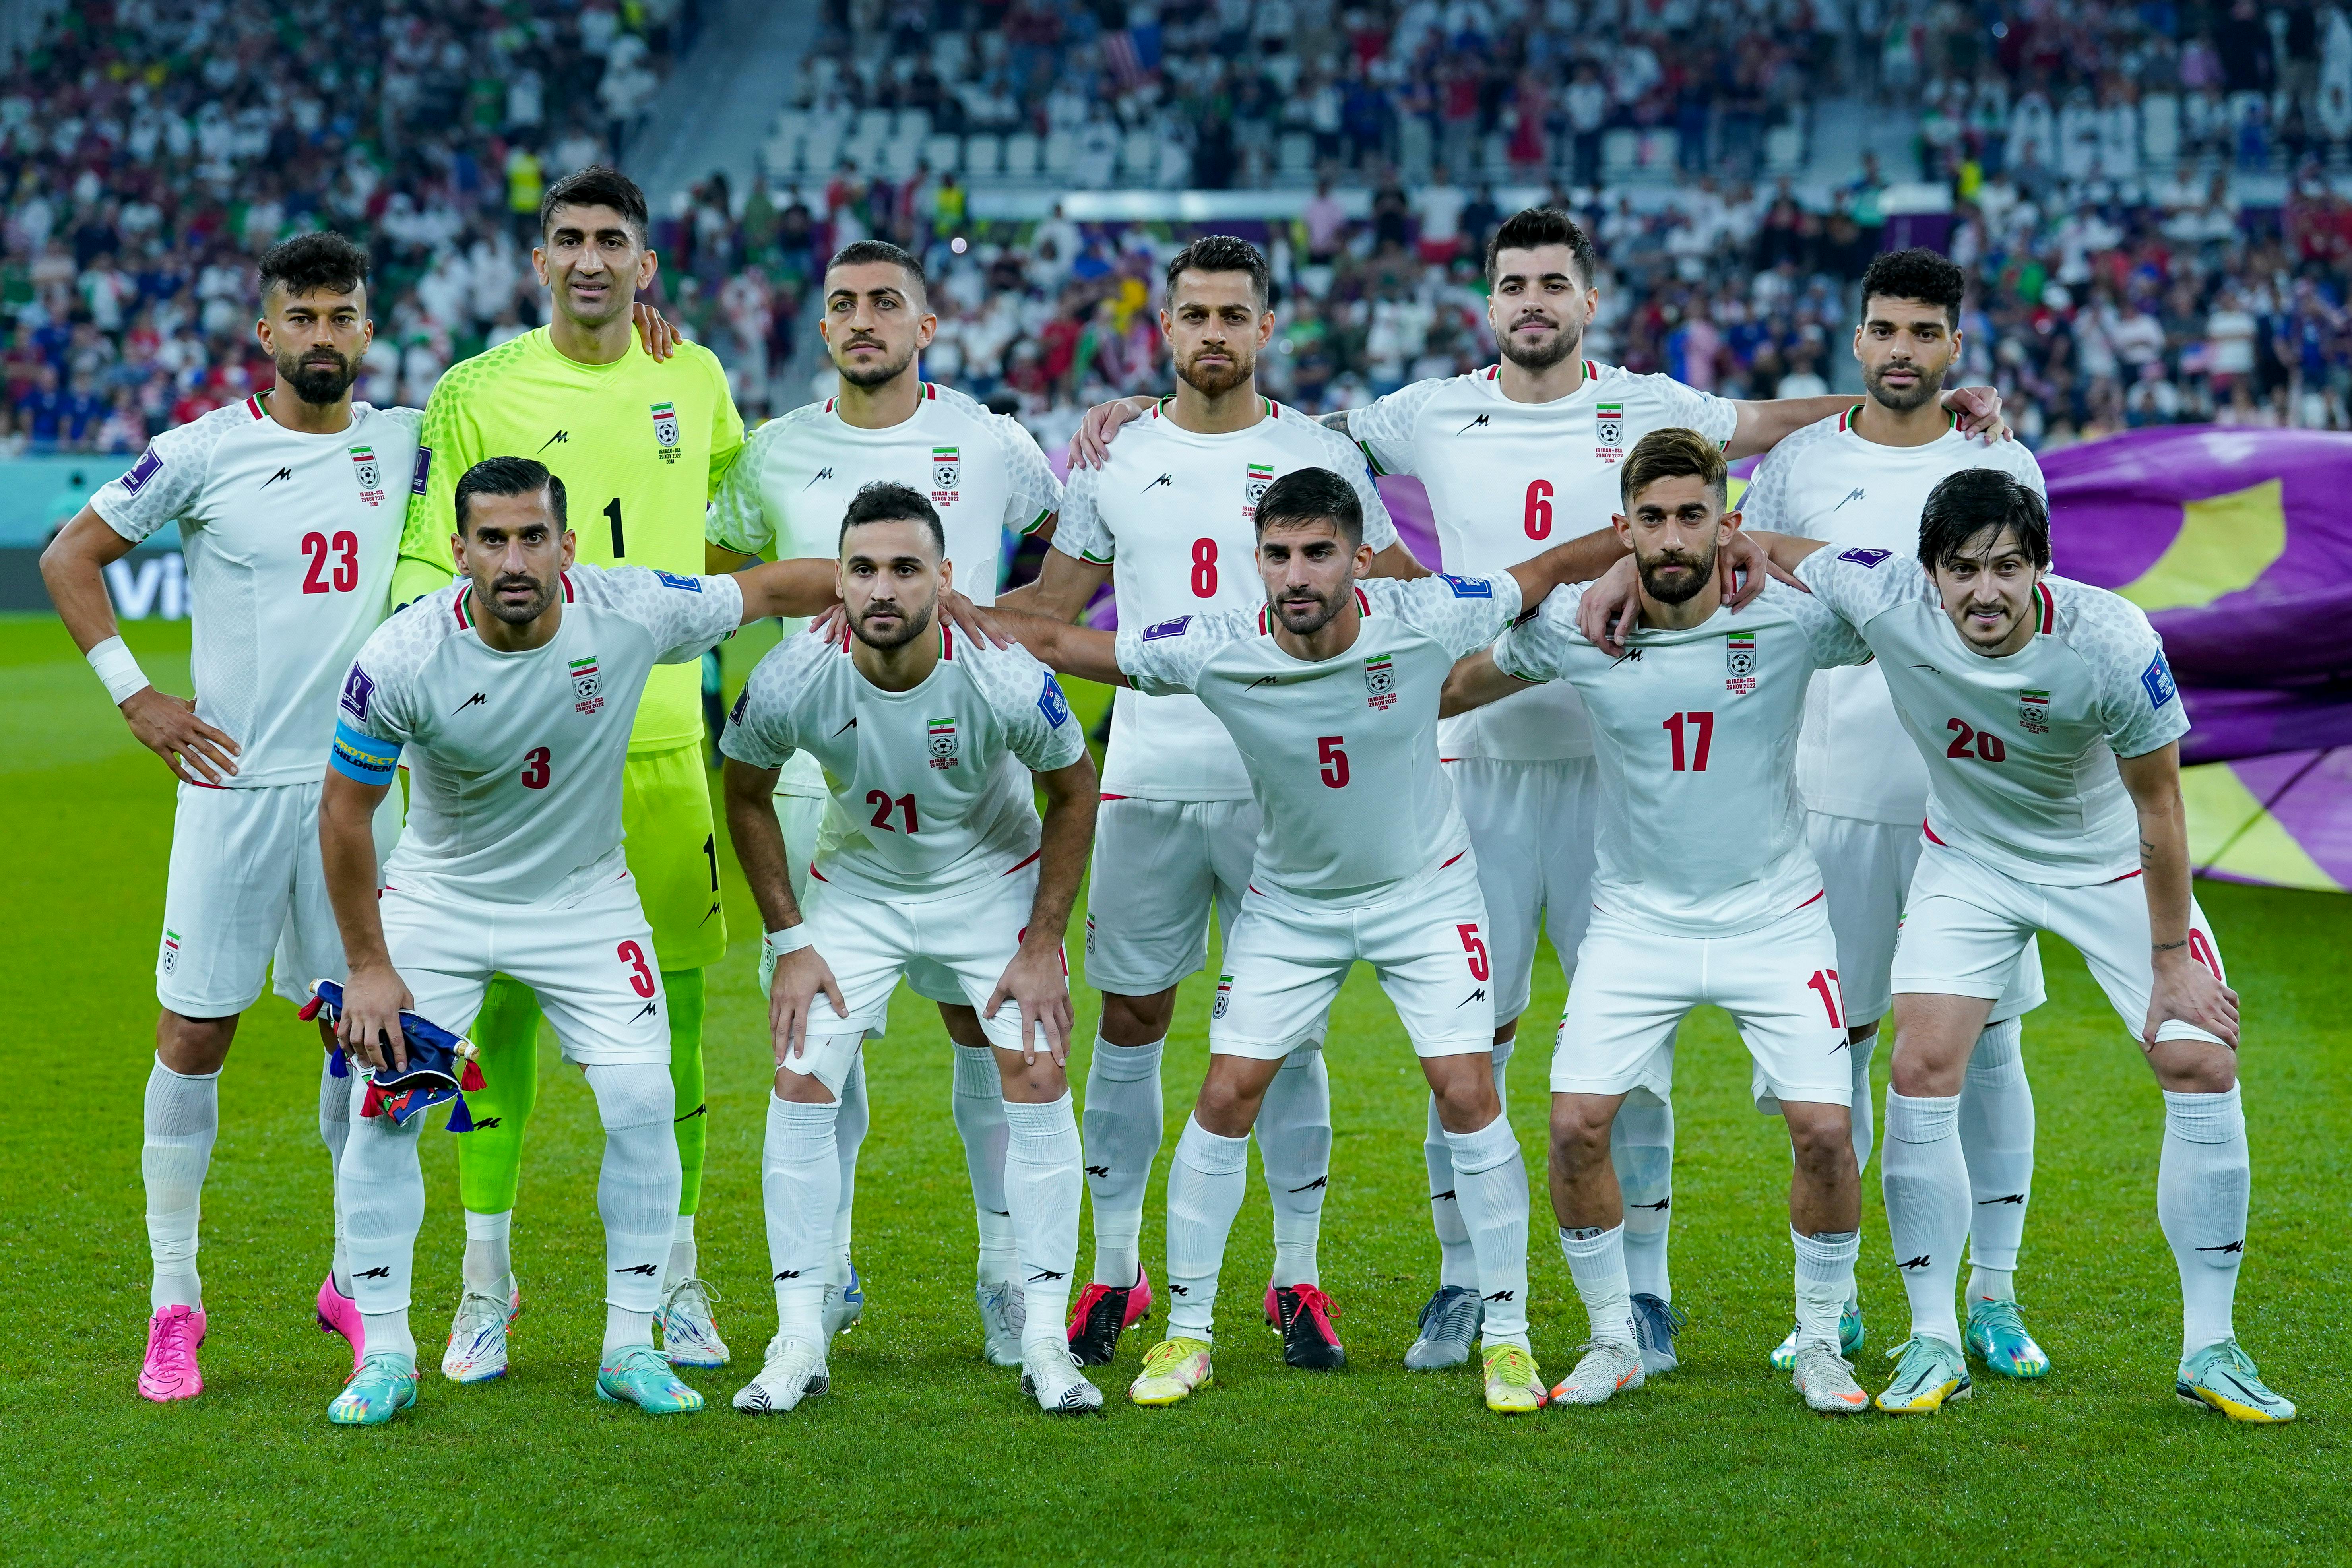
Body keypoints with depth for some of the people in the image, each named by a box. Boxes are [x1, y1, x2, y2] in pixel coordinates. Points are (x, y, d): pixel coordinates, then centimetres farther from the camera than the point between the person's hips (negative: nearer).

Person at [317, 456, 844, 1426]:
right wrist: (368, 967, -10)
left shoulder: (631, 612, -23)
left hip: (584, 898, 1)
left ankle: (631, 1347, 4)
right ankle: (385, 1355, 2)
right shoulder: (403, 660, -26)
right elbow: (344, 810, -12)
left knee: (642, 1102, -9)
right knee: (384, 1106, -11)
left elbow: (774, 589, -5)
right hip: (439, 898, -1)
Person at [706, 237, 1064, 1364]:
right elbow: (701, 573, 19)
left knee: (980, 1019, -2)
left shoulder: (989, 445, 3)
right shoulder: (777, 455, 7)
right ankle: (827, 1267, 14)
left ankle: (1006, 1269, 7)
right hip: (818, 777, 2)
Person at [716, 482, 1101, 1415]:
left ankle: (1045, 1340, -3)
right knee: (801, 1084, -10)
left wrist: (1044, 946, -10)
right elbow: (746, 795, -4)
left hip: (995, 880, -1)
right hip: (856, 888, 1)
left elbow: (1073, 792, -9)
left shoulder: (1005, 680, -29)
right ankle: (800, 1342, 0)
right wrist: (788, 942, -6)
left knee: (1036, 1077, -12)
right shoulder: (791, 683, -26)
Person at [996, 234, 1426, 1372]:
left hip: (1284, 786, -1)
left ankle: (1297, 1279, 8)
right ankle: (1115, 1269, 14)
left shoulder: (1320, 458, 5)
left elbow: (1404, 603, 10)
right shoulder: (1117, 460, 9)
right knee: (1130, 1020, 5)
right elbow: (1052, 607, 16)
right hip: (1147, 779, 2)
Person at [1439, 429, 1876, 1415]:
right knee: (1577, 1124, -11)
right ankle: (1613, 1340, 10)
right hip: (1636, 918, 1)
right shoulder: (1570, 628, -11)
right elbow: (1461, 687, 10)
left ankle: (1820, 1341, 11)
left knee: (1824, 1130, -11)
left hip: (1774, 916, -1)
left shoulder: (1793, 618, -14)